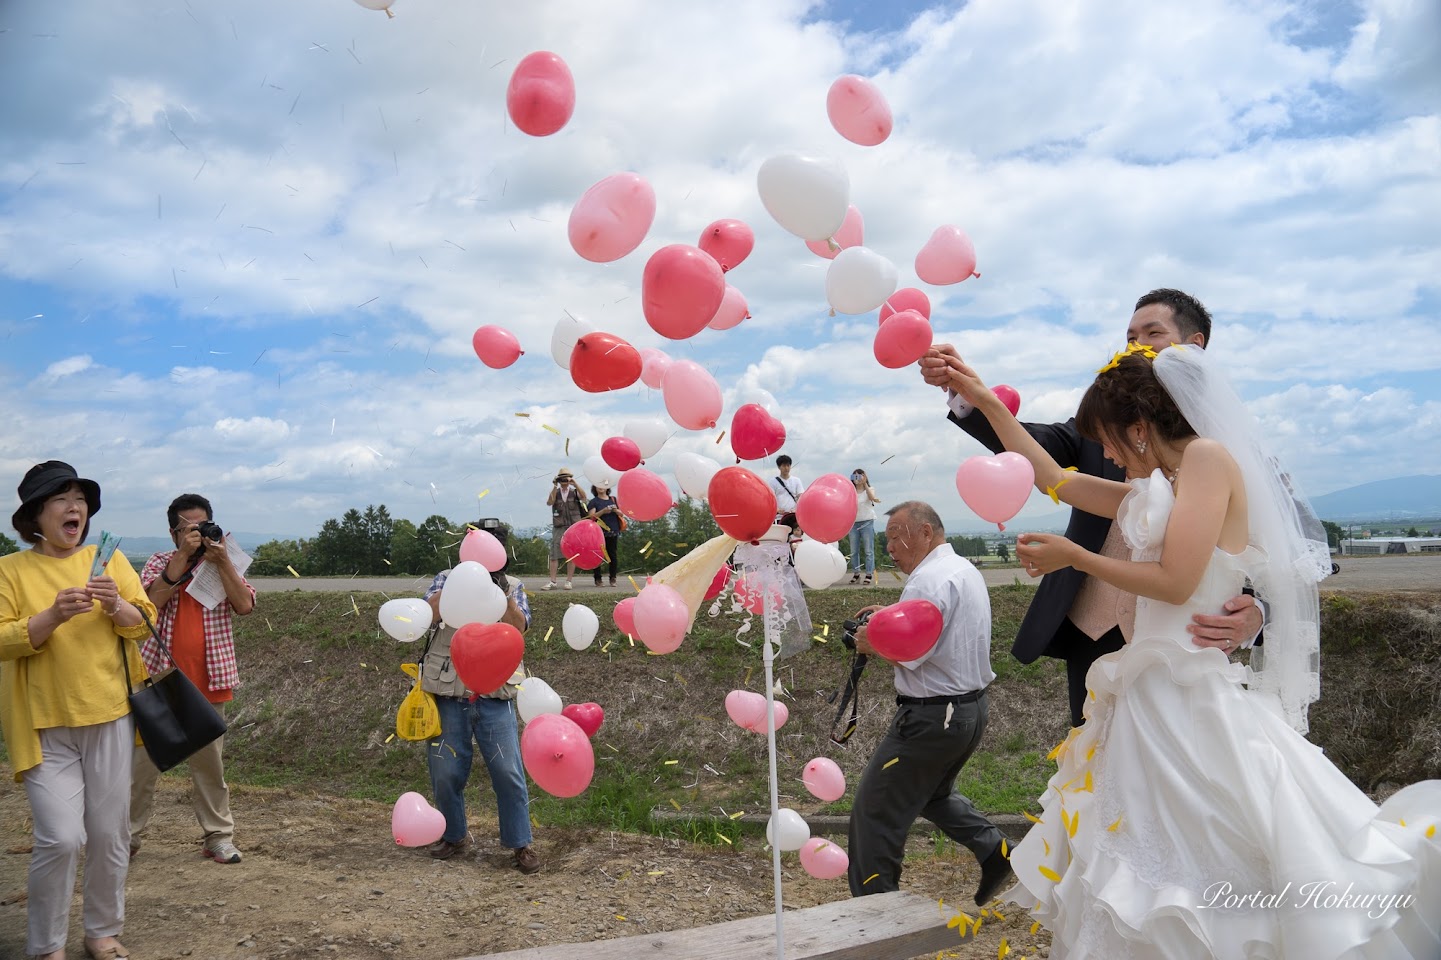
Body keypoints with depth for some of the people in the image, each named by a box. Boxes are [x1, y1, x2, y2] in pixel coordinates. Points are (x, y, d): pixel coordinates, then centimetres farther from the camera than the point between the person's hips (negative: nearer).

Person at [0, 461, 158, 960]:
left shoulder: (110, 559, 7)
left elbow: (144, 622, 4)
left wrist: (116, 606, -16)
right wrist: (53, 616, -22)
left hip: (110, 717, 3)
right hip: (45, 725, -2)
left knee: (110, 834, 8)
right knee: (61, 838, -9)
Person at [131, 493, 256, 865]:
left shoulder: (225, 565, 5)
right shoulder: (160, 562, 4)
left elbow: (244, 605, -11)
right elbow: (151, 601, -16)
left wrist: (222, 559, -15)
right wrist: (183, 556, -18)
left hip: (208, 681, 1)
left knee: (209, 762, 10)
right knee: (144, 759, 5)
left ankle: (218, 835, 18)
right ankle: (128, 833, 19)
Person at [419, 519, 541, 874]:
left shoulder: (513, 587, 10)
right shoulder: (447, 579, 8)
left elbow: (519, 628, -6)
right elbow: (428, 612, -11)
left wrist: (502, 592, -18)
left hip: (494, 697, 0)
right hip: (448, 695, 1)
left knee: (509, 772, -3)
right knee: (446, 773, 9)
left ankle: (520, 844, 9)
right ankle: (454, 836, 29)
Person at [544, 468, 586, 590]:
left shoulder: (575, 492, 7)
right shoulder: (555, 493, 9)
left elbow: (583, 498, -13)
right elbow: (549, 503, -9)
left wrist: (575, 484, -21)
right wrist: (555, 487, -15)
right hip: (558, 528, 1)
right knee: (554, 555, -4)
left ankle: (568, 581, 7)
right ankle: (552, 582, -2)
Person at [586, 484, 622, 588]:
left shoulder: (613, 499, 14)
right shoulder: (594, 501, 5)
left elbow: (621, 513, 14)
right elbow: (591, 516, -6)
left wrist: (615, 510, -7)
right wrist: (603, 511, -18)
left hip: (613, 532, 3)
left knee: (613, 555, 1)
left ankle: (613, 578, 8)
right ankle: (598, 579, 3)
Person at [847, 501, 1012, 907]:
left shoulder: (929, 579, -19)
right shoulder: (967, 570, 13)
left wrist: (871, 643, -7)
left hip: (932, 716, -10)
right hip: (972, 708, 11)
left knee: (875, 810, -1)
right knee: (933, 793, 29)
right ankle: (992, 850, 19)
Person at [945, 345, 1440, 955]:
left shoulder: (1209, 456, -8)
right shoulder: (1152, 493, 18)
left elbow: (1174, 581, -17)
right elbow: (1052, 478, 24)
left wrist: (1072, 556, -5)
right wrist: (983, 400, 24)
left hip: (1190, 693, -9)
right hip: (1152, 690, 9)